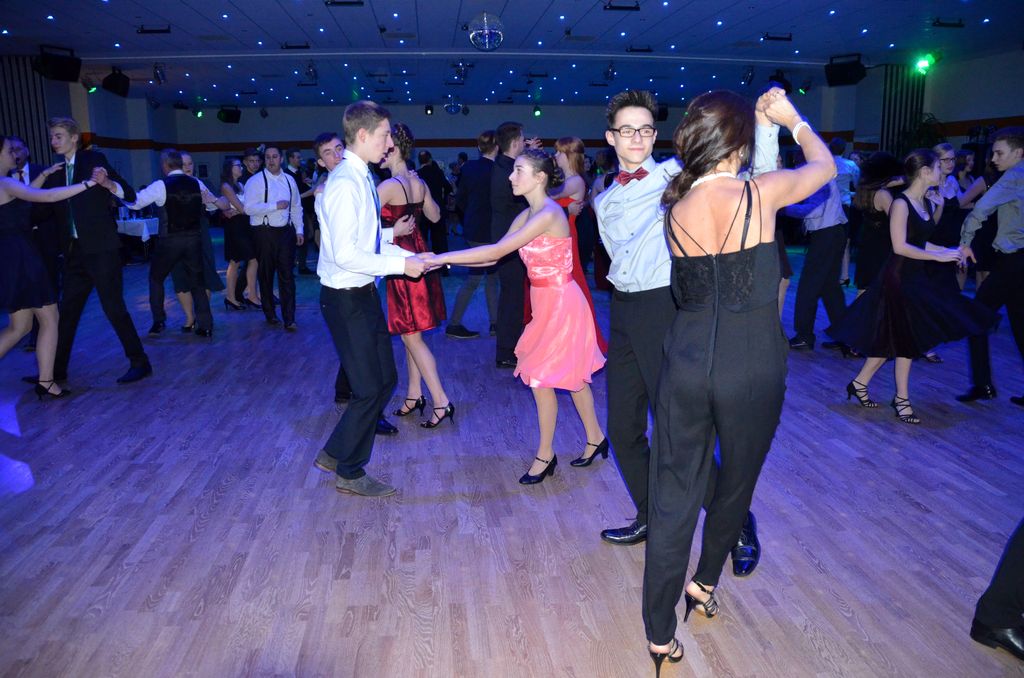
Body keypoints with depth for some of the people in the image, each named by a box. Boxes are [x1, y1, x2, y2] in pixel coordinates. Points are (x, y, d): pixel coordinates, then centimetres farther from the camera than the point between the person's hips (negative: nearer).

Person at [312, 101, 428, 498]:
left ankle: (335, 455, 31)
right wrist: (401, 264, -21)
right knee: (369, 389, 1)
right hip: (346, 299, -10)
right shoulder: (346, 183, -20)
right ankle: (349, 474, 21)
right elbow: (346, 255, -26)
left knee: (385, 380, 17)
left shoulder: (362, 178, 10)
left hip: (364, 295, 10)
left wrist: (408, 253, 7)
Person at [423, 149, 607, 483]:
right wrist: (445, 260, -7)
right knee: (570, 374, 16)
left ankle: (545, 455, 18)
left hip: (560, 303, -8)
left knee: (541, 378, 1)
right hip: (546, 303, 9)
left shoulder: (549, 214, -21)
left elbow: (496, 251, -26)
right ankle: (595, 438, 32)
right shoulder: (526, 215, 7)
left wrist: (442, 257, -24)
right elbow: (494, 255, 4)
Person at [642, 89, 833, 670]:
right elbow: (826, 166, 9)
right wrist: (791, 117, 27)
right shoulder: (761, 193, -10)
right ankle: (705, 581, 44)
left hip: (687, 364, 3)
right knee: (736, 483, 22)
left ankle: (661, 637, 18)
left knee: (674, 497, 10)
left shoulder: (675, 209, 0)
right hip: (753, 368, -3)